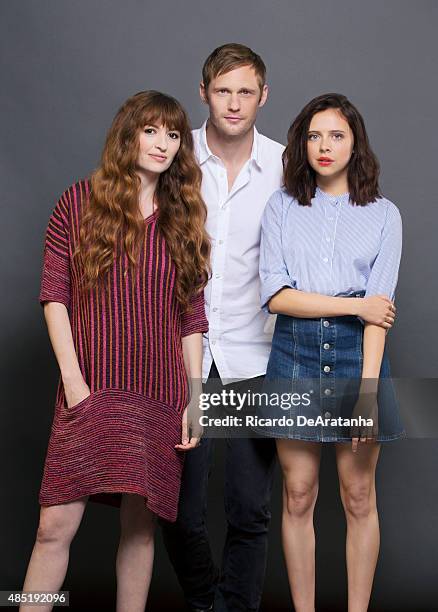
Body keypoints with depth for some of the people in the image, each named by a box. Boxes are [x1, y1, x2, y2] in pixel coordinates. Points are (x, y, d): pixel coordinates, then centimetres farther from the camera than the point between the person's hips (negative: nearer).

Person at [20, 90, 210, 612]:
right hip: (89, 390, -2)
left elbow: (191, 319, 10)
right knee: (55, 525, -6)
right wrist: (73, 379, -9)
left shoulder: (183, 218, 11)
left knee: (140, 524, 5)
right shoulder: (80, 201, 5)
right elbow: (54, 293, 0)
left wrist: (195, 397, 5)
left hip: (159, 394, 2)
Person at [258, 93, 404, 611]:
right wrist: (355, 304, -10)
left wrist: (368, 389, -15)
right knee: (297, 495, 5)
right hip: (295, 354, 1)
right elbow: (275, 294, -6)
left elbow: (378, 310, -5)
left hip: (355, 353, 0)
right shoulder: (282, 206, 5)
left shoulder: (382, 213, 4)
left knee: (358, 496, 6)